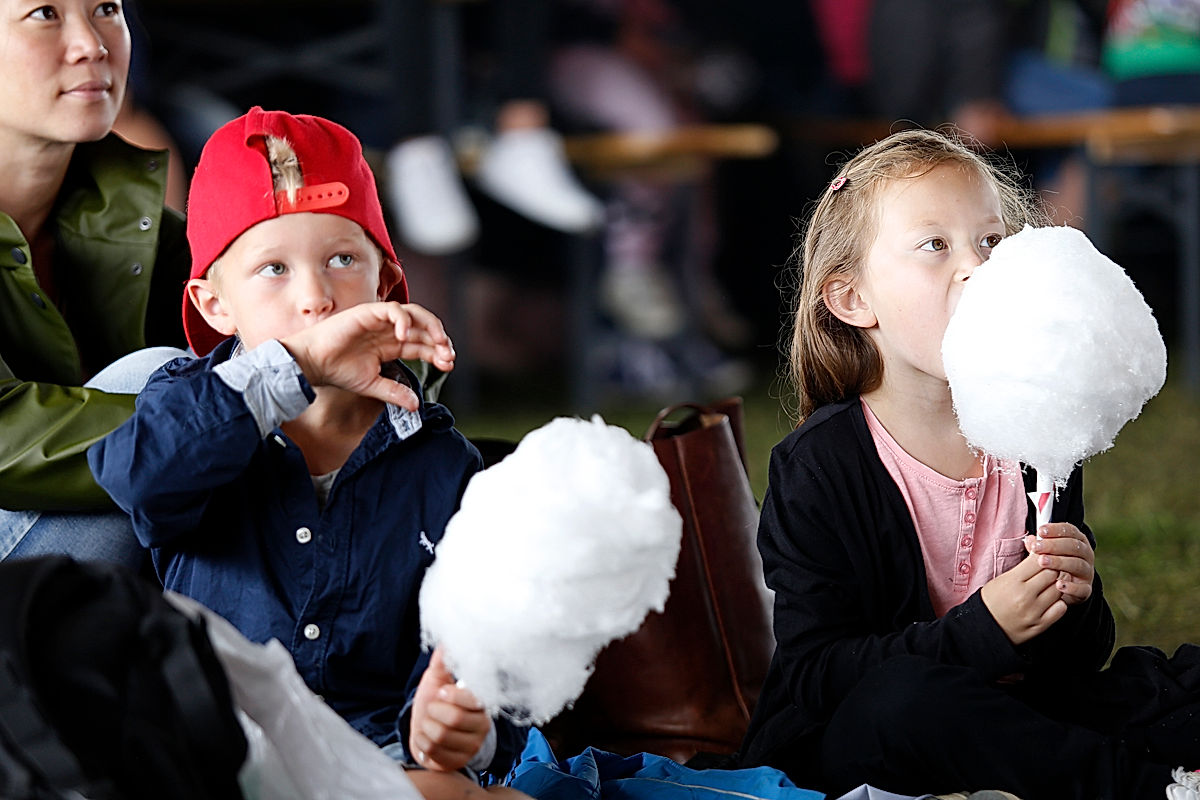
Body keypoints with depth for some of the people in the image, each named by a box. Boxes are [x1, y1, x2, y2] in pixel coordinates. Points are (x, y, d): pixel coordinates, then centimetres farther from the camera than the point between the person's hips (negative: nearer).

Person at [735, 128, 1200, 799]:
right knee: (903, 698, -37)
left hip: (1008, 729, 4)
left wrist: (1077, 607, -13)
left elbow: (1077, 662, 11)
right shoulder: (818, 467, -11)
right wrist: (980, 632, -25)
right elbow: (811, 677, -17)